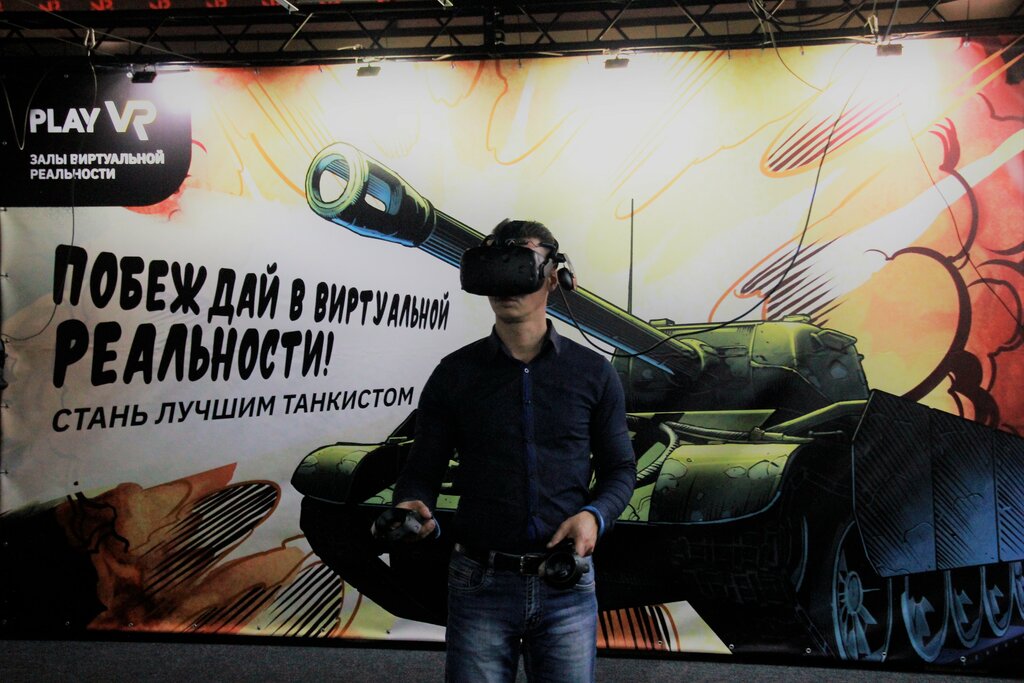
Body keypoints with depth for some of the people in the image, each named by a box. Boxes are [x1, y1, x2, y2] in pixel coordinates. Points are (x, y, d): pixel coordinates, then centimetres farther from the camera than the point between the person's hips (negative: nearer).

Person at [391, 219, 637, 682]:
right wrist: (412, 507, -17)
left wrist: (594, 516, -11)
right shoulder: (455, 374, 4)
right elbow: (423, 469, 5)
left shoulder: (594, 374, 5)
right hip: (479, 582, 0)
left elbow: (619, 468, 8)